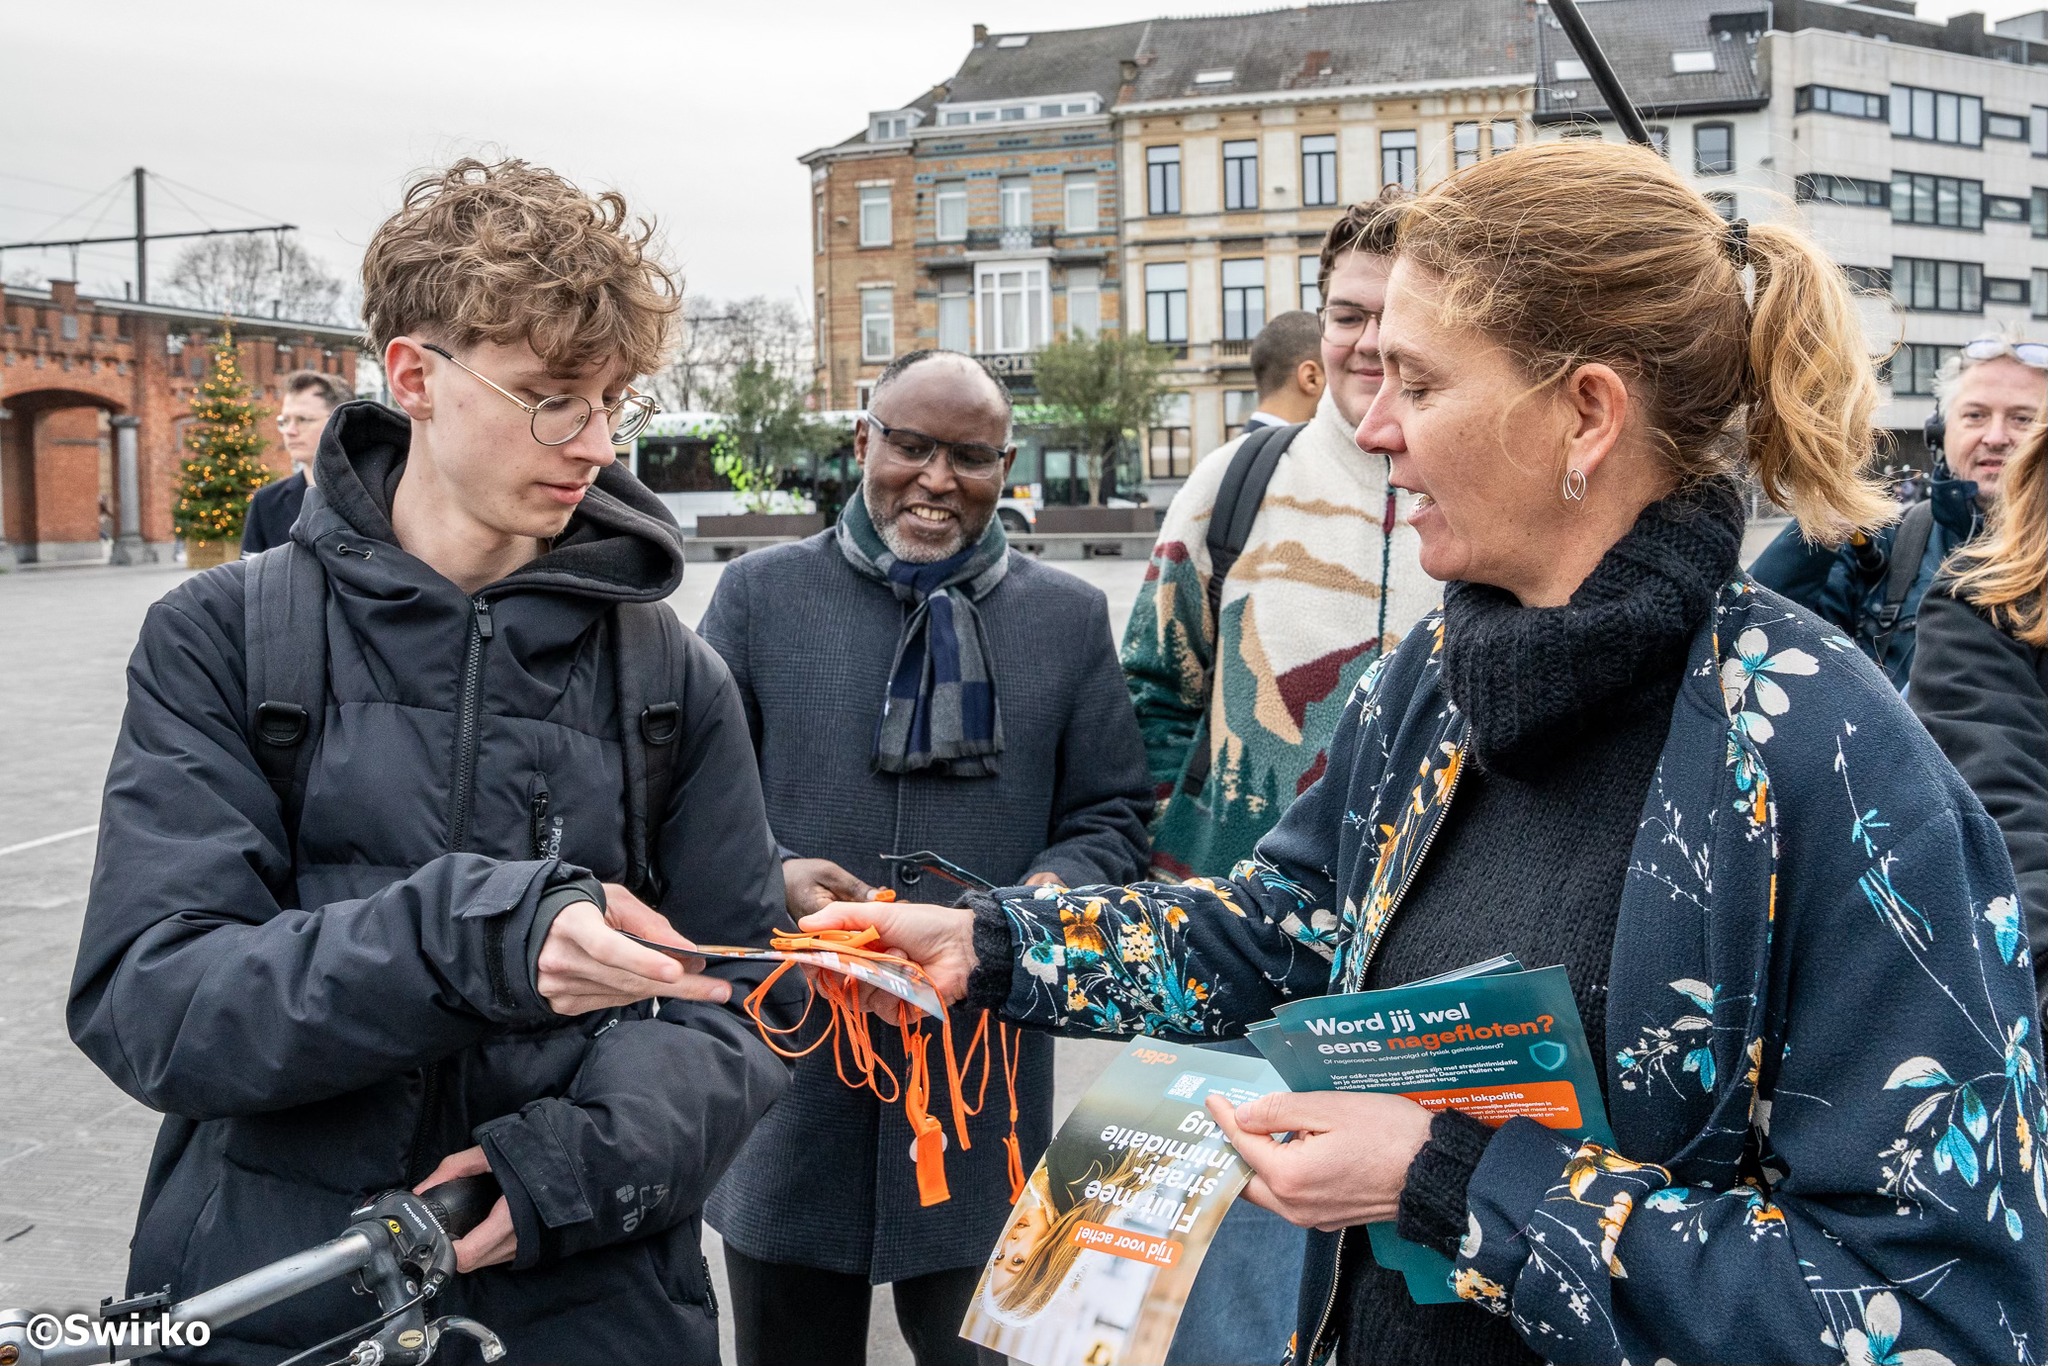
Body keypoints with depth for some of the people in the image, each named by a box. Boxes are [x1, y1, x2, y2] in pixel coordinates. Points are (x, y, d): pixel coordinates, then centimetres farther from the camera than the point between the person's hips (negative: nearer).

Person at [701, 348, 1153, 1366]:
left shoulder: (1069, 616, 7)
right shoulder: (761, 593, 4)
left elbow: (1113, 817, 8)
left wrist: (1046, 894, -12)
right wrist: (769, 878, -15)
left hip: (986, 1063, 1)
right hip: (787, 1059, 0)